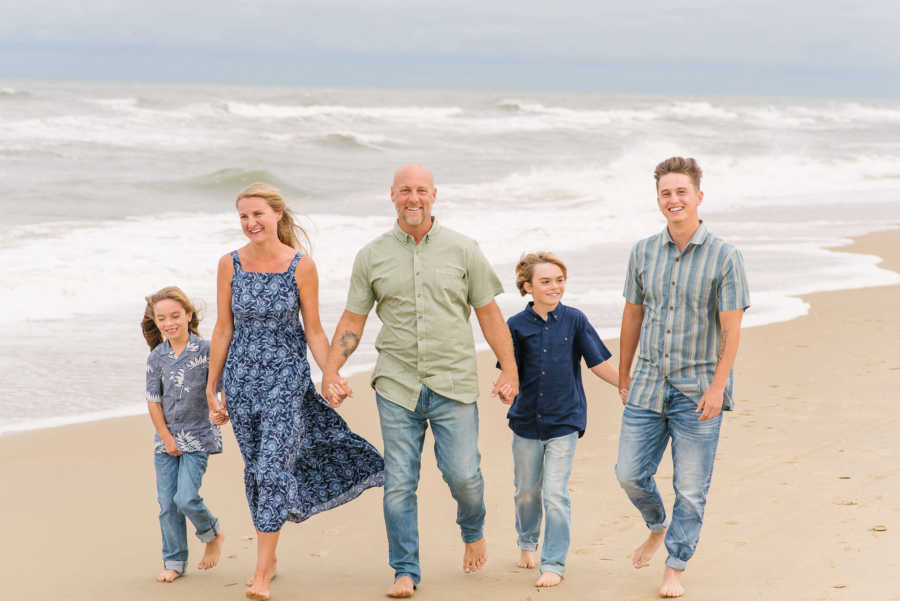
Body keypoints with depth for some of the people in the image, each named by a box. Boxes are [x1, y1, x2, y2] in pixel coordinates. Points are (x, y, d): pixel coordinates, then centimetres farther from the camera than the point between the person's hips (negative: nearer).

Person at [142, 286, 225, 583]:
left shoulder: (205, 350, -8)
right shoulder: (157, 357, 1)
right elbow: (153, 401, 3)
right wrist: (167, 438, -2)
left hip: (197, 436, -4)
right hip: (166, 439, 4)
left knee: (186, 498, -14)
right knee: (167, 503, 3)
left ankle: (213, 534, 15)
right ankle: (174, 561, 15)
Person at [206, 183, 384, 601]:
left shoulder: (301, 266, -9)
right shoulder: (230, 265, -2)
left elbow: (314, 332, -3)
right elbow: (223, 330, 5)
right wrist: (212, 387, 7)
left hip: (287, 376, -3)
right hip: (242, 376, 3)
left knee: (272, 467, -12)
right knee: (255, 469, 10)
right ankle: (269, 557, 27)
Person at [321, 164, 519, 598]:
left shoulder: (462, 250, 4)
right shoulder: (372, 257, 5)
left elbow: (488, 313, 7)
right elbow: (352, 320, 8)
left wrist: (509, 368, 4)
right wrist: (331, 371, -2)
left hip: (453, 384, -1)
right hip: (397, 385, 1)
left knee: (462, 473, -5)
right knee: (398, 482, -2)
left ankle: (473, 530, 27)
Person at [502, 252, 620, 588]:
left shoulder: (574, 320, -4)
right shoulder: (518, 326, -2)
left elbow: (600, 365, 0)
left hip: (564, 421, -2)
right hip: (526, 421, 2)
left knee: (555, 494, -9)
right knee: (527, 491, 16)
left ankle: (553, 564, 0)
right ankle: (527, 542, 43)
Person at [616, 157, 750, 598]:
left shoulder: (724, 257, -8)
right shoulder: (644, 252, 4)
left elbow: (731, 329, -9)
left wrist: (717, 387, -16)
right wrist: (623, 376, 17)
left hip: (698, 392, -3)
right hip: (648, 386, 4)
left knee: (691, 489, 2)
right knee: (630, 473, 5)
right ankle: (657, 527, 35)